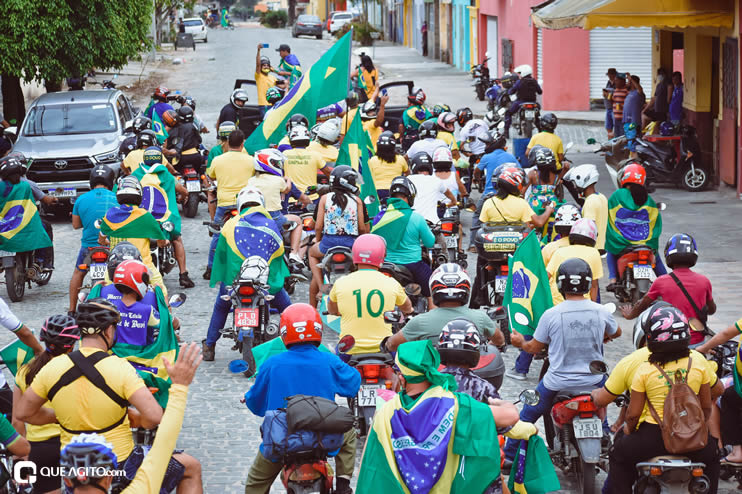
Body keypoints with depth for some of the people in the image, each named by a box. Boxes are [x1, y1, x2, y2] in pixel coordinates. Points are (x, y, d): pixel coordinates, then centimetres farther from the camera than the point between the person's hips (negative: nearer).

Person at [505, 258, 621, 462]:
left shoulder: (551, 315, -16)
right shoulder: (600, 312, -8)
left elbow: (535, 348, -3)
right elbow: (616, 332, 14)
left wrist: (521, 343, 19)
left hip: (559, 382, -3)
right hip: (593, 382, 3)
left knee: (528, 414, 19)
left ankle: (509, 456, 25)